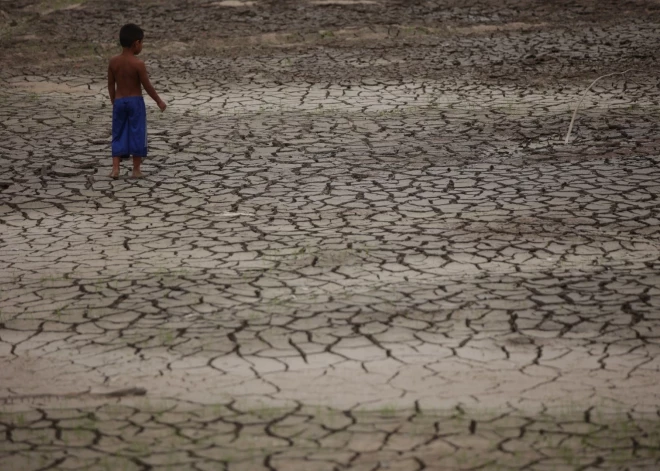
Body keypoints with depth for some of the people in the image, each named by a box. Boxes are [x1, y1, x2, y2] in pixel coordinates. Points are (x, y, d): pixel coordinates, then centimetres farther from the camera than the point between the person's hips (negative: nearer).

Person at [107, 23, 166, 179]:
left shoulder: (113, 62, -1)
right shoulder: (138, 64, -14)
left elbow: (111, 85, 6)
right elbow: (147, 86, -10)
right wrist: (159, 101, 3)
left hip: (119, 102, 4)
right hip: (135, 102, -4)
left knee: (119, 135, 10)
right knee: (137, 134, 5)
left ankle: (115, 168, 2)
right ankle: (136, 169, 8)